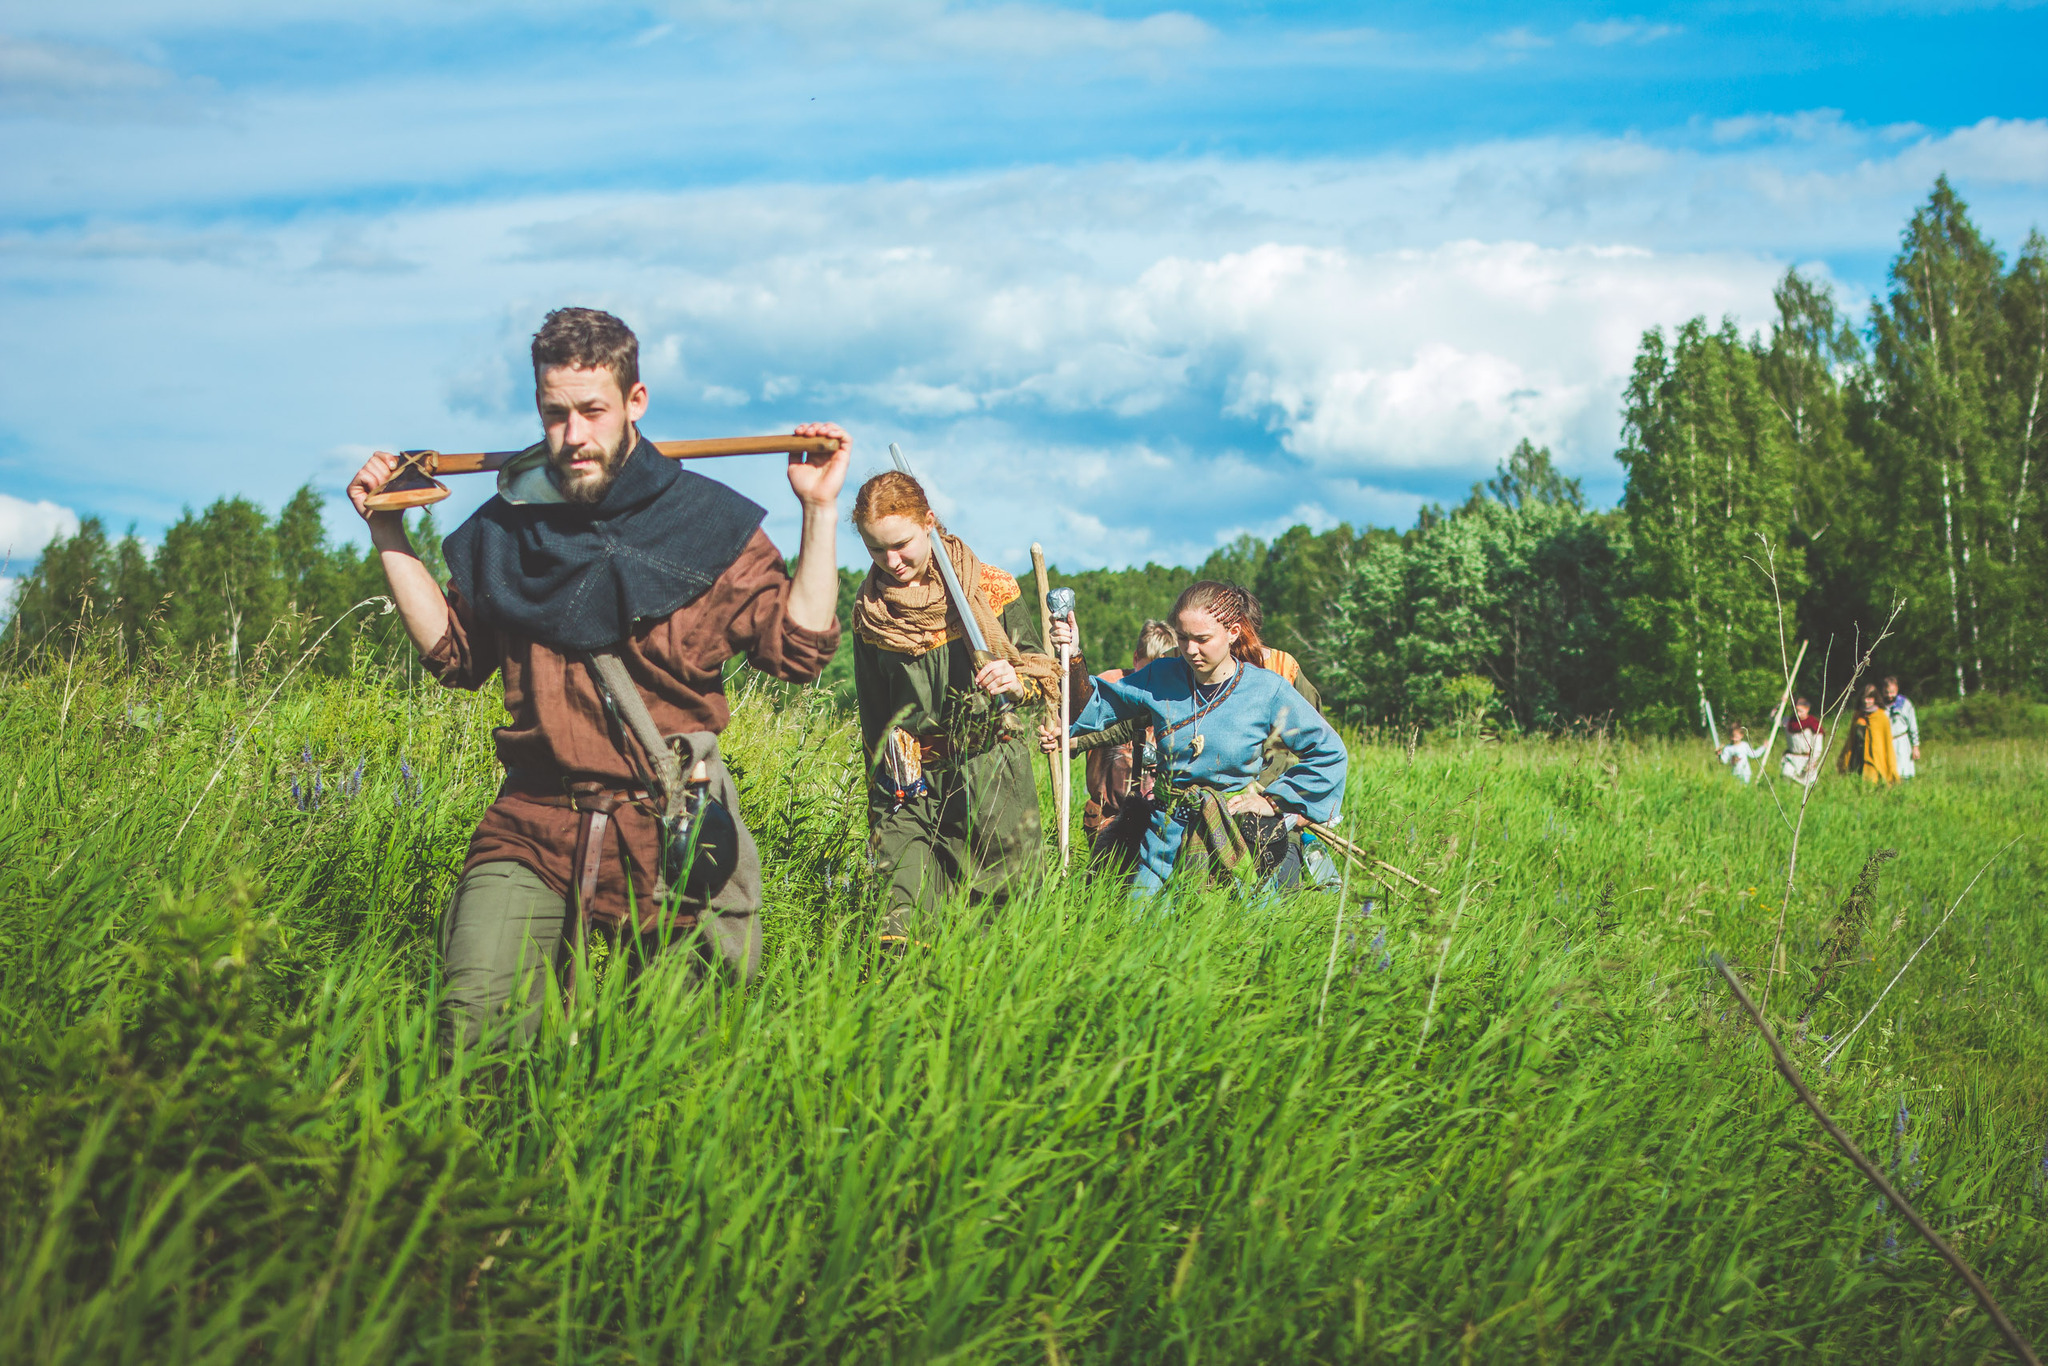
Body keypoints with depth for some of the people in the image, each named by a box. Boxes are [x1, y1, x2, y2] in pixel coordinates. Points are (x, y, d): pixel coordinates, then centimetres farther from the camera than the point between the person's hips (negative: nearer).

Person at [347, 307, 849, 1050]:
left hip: (670, 830, -1)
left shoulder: (708, 521, 4)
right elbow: (456, 654, 20)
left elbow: (797, 649, 1)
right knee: (476, 1030, -16)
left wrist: (820, 514, -3)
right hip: (534, 827, 2)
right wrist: (388, 534, 16)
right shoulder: (506, 526, 12)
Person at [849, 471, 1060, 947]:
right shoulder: (870, 611, 9)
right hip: (915, 780, 2)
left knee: (1008, 896, -1)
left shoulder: (990, 589, 0)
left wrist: (1016, 680, -22)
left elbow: (1043, 670, 2)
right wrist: (881, 812, 18)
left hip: (991, 771, -1)